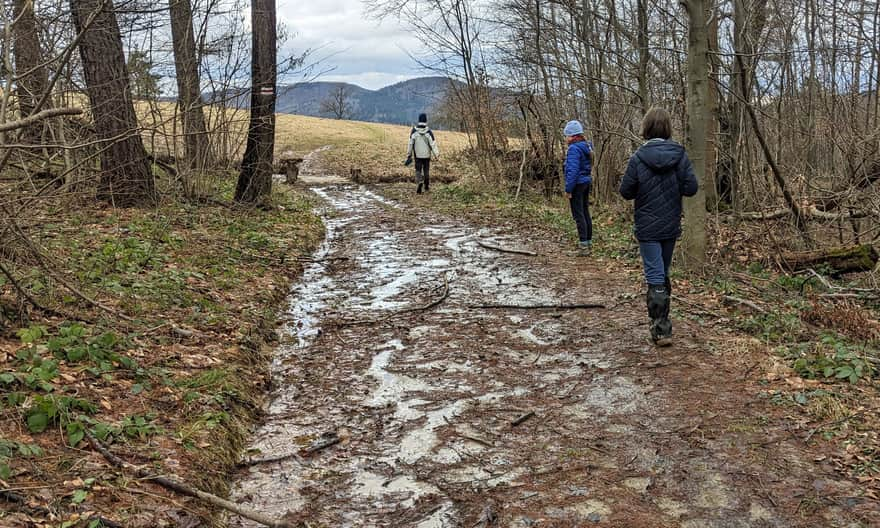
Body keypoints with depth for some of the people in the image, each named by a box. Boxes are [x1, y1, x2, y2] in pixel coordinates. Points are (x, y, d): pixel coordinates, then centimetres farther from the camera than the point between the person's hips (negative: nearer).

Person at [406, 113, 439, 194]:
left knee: (418, 170, 4)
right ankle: (427, 187, 25)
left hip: (417, 155, 0)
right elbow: (433, 144, -11)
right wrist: (436, 154, -4)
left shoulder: (414, 131, -7)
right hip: (427, 155, 0)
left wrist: (409, 155, 4)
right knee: (426, 170, 14)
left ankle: (419, 182, -21)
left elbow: (410, 143, -3)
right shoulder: (428, 132, -11)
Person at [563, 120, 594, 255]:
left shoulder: (574, 149, -18)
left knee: (578, 215, -5)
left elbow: (573, 170, -21)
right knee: (585, 212, 16)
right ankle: (588, 241, 23)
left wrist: (568, 189, -17)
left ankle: (584, 246, -6)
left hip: (577, 183, -9)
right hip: (587, 182, 9)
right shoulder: (587, 147, 10)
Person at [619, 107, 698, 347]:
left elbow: (626, 191, -9)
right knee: (664, 274, 19)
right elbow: (690, 187, -8)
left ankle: (661, 330, -6)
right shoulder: (679, 154, -6)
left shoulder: (639, 157, -13)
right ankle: (661, 322, 30)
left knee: (655, 278, -1)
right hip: (671, 226, 4)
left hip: (647, 228, -3)